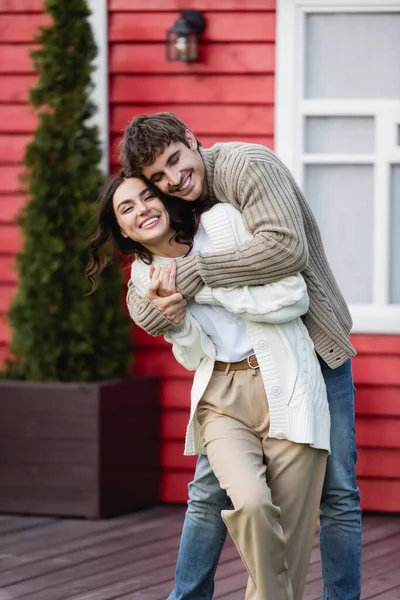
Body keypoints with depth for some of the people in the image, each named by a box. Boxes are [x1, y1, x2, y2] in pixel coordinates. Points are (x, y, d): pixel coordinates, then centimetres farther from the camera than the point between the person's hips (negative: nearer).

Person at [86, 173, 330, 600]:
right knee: (250, 503, -25)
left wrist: (200, 285, -12)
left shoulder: (223, 222, -6)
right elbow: (193, 357, 8)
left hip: (286, 389, -2)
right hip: (222, 400, 2)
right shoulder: (145, 275, 8)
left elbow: (293, 297, -10)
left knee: (290, 533, -5)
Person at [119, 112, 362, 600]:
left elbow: (288, 249, -34)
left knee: (336, 490, 0)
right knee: (210, 488, 4)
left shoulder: (248, 166, -21)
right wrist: (156, 308, -21)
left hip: (314, 346, -5)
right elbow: (139, 293, 5)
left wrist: (193, 271, -33)